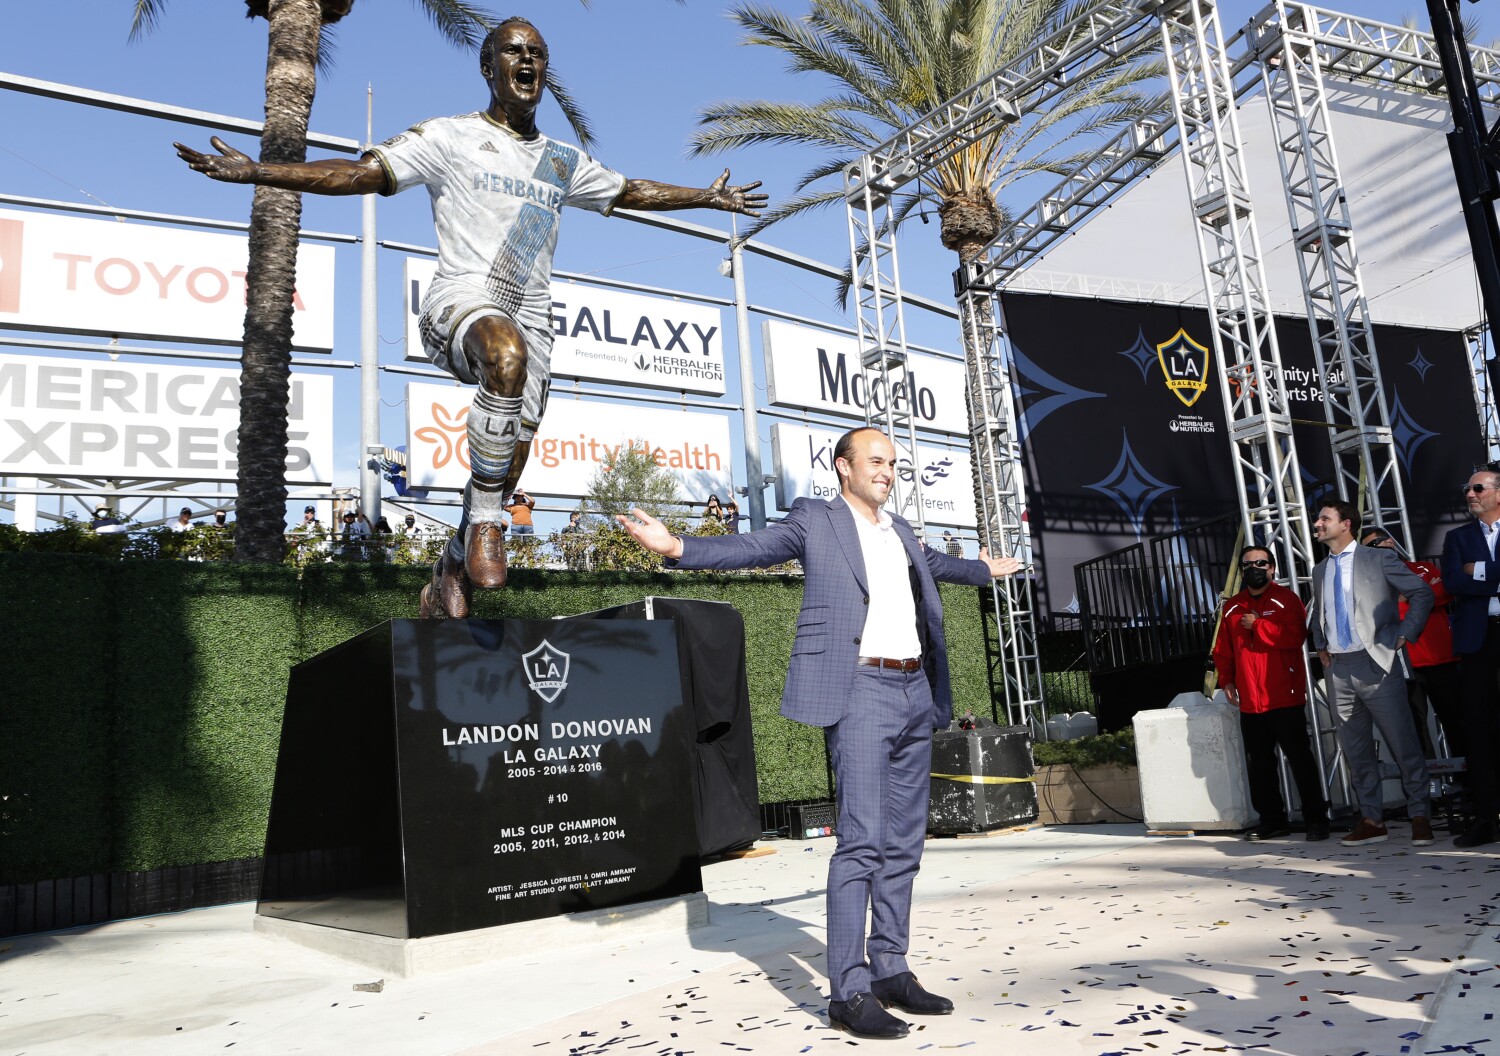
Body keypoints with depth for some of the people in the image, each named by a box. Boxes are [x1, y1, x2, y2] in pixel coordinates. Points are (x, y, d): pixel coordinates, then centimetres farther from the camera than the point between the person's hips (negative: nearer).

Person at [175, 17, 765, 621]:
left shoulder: (564, 162, 20)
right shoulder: (451, 137, 5)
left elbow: (630, 192, 35)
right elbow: (362, 173, -3)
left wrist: (706, 196, 39)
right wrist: (254, 172, -13)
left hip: (530, 314, 5)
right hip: (460, 299, -5)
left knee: (507, 468, -2)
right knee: (507, 356, -41)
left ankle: (447, 579, 19)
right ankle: (485, 524, -29)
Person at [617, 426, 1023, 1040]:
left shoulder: (899, 532, 22)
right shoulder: (814, 519, 3)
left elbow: (935, 566, 42)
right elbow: (750, 549, -10)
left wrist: (984, 570, 58)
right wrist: (676, 546, -26)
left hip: (916, 694, 7)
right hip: (859, 692, -7)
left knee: (903, 844, 10)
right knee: (861, 840, -12)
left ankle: (890, 971, 21)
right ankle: (848, 992, -6)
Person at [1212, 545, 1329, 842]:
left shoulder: (1286, 599, -2)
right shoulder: (1233, 608, 13)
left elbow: (1295, 636, -19)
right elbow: (1223, 649, 14)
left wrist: (1257, 625, -12)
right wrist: (1226, 680, 3)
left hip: (1285, 698, -5)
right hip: (1249, 701, 5)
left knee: (1300, 759, -2)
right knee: (1258, 764, 9)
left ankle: (1316, 818, 8)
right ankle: (1272, 820, 20)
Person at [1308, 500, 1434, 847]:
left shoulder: (1379, 559, -1)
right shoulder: (1320, 571, 15)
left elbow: (1422, 593, -3)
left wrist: (1404, 635, -8)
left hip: (1377, 664, -6)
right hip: (1338, 669, 6)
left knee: (1403, 744, -1)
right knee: (1355, 749, 8)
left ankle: (1419, 817, 11)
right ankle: (1372, 820, 17)